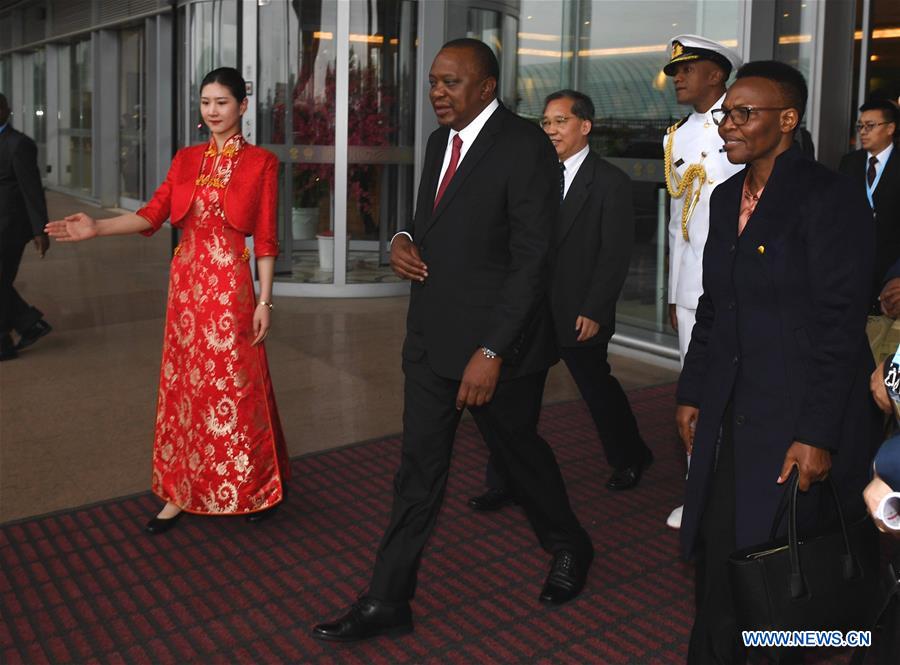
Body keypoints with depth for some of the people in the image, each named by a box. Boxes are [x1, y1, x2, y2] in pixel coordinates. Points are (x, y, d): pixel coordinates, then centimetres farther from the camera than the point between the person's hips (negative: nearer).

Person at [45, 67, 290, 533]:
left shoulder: (260, 162, -3)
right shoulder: (186, 159, 10)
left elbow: (265, 238, -6)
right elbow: (153, 213, 1)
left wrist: (265, 301, -9)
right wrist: (97, 228, -13)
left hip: (229, 284, -5)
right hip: (186, 280, 5)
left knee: (235, 386, 2)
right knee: (184, 384, 9)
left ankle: (256, 489, 21)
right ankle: (183, 490, 20)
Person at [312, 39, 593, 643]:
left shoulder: (525, 147, -15)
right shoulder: (441, 141, 10)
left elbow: (531, 259, -19)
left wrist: (492, 351, -23)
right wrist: (405, 240, -1)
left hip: (496, 342, -6)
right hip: (432, 337, 7)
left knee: (518, 451, 13)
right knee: (419, 468, 9)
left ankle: (569, 548, 41)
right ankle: (387, 601, 18)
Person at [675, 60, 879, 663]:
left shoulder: (830, 198, -13)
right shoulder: (726, 199, 10)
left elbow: (841, 324, -16)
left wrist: (819, 435, -18)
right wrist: (692, 393, 13)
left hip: (801, 421, -7)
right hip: (731, 415, 7)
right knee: (718, 554, 10)